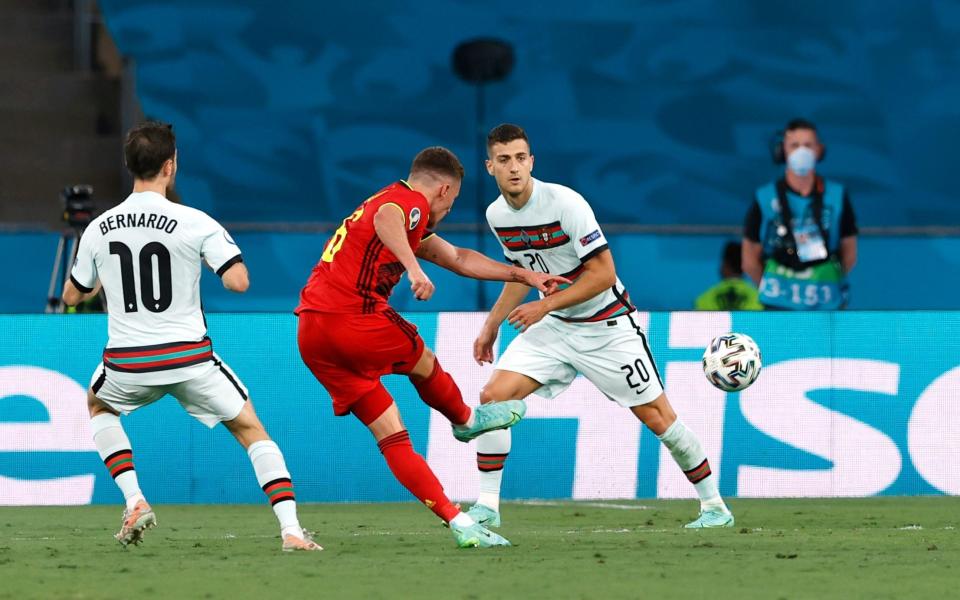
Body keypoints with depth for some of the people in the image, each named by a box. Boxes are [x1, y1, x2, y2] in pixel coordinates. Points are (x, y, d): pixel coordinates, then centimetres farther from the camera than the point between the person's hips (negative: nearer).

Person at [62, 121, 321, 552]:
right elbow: (238, 281, -16)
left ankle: (134, 501, 16)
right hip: (189, 357, -2)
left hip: (128, 363, 2)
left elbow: (71, 296, 14)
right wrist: (218, 250, 5)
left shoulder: (98, 230, 2)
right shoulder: (195, 224, -11)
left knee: (98, 404, 35)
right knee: (251, 430, 12)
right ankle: (291, 530, -3)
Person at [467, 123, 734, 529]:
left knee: (657, 416, -2)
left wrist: (545, 305, -23)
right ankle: (486, 506, -5)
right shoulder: (497, 215, -2)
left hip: (606, 325, -5)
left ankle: (714, 505, 13)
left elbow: (603, 274, -22)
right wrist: (491, 326, 15)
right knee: (493, 396, -12)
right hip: (553, 327, 5)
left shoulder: (565, 203, -23)